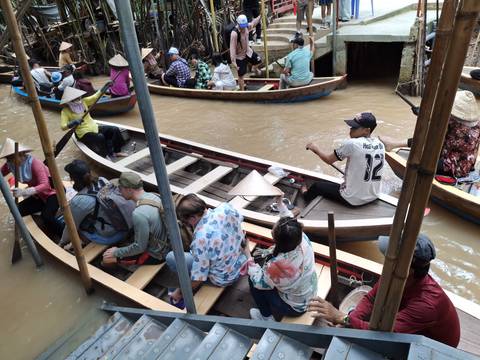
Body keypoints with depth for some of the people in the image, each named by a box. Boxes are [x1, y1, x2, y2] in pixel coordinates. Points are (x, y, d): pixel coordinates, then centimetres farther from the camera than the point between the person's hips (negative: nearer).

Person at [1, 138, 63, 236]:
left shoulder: (34, 163, -27)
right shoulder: (10, 164, -6)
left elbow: (45, 185, -36)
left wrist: (24, 192, -49)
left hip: (52, 192, -7)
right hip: (38, 196, 7)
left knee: (46, 216, -30)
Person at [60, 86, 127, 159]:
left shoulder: (83, 101, 3)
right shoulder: (65, 111, -10)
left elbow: (95, 97, 4)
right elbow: (63, 126, -18)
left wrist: (105, 87, -6)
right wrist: (72, 123, -38)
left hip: (94, 127, 7)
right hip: (84, 134, -7)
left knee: (115, 129, -7)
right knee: (100, 137, -34)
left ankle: (117, 151, 2)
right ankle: (107, 156, -17)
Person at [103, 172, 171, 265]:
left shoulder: (139, 214, -31)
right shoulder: (154, 196, -6)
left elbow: (140, 247, -23)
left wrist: (117, 252, -8)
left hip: (155, 255, -8)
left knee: (107, 257, -2)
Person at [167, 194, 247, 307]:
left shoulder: (200, 239, -34)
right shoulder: (226, 207, -20)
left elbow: (198, 279, -23)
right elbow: (239, 219, 5)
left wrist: (180, 292, -4)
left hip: (224, 279, -6)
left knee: (171, 258, -4)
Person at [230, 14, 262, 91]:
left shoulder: (247, 26, -11)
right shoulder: (234, 34, -34)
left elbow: (253, 23, 13)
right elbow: (232, 47, -35)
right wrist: (233, 61, -39)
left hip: (248, 51, 7)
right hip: (240, 56, -7)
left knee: (258, 61, 27)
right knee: (241, 75, 1)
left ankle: (254, 68, 64)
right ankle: (242, 90, 18)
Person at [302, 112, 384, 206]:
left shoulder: (352, 144, -19)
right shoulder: (380, 145, 0)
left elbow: (329, 160, -6)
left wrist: (315, 149, 11)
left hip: (353, 199, -6)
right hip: (373, 197, 7)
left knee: (317, 186, 18)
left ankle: (306, 196, 50)